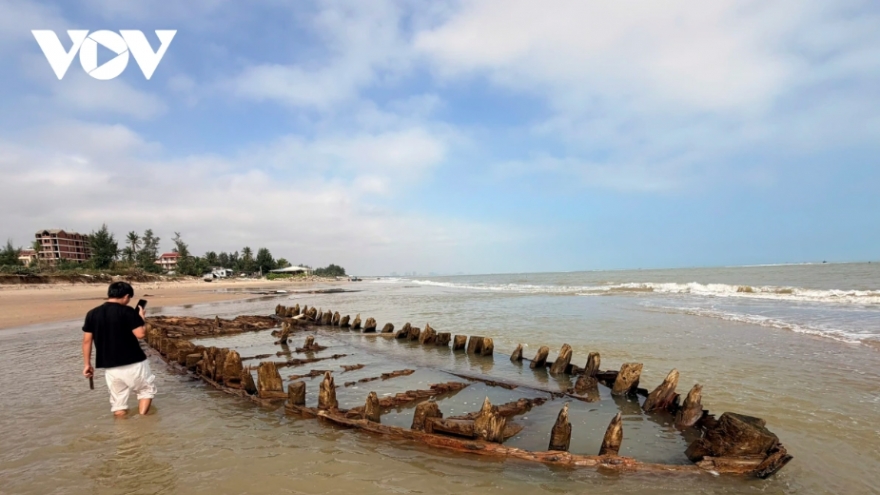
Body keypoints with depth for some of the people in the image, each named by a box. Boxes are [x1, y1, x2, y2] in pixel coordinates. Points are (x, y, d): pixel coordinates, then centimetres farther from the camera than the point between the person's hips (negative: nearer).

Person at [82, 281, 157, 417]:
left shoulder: (92, 314, 5)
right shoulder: (128, 311, -12)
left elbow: (87, 340, 6)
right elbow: (140, 334, -16)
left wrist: (87, 364, 14)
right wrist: (141, 318, 1)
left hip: (110, 367, 5)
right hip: (133, 363, -4)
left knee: (118, 402, 15)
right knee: (147, 388, 16)